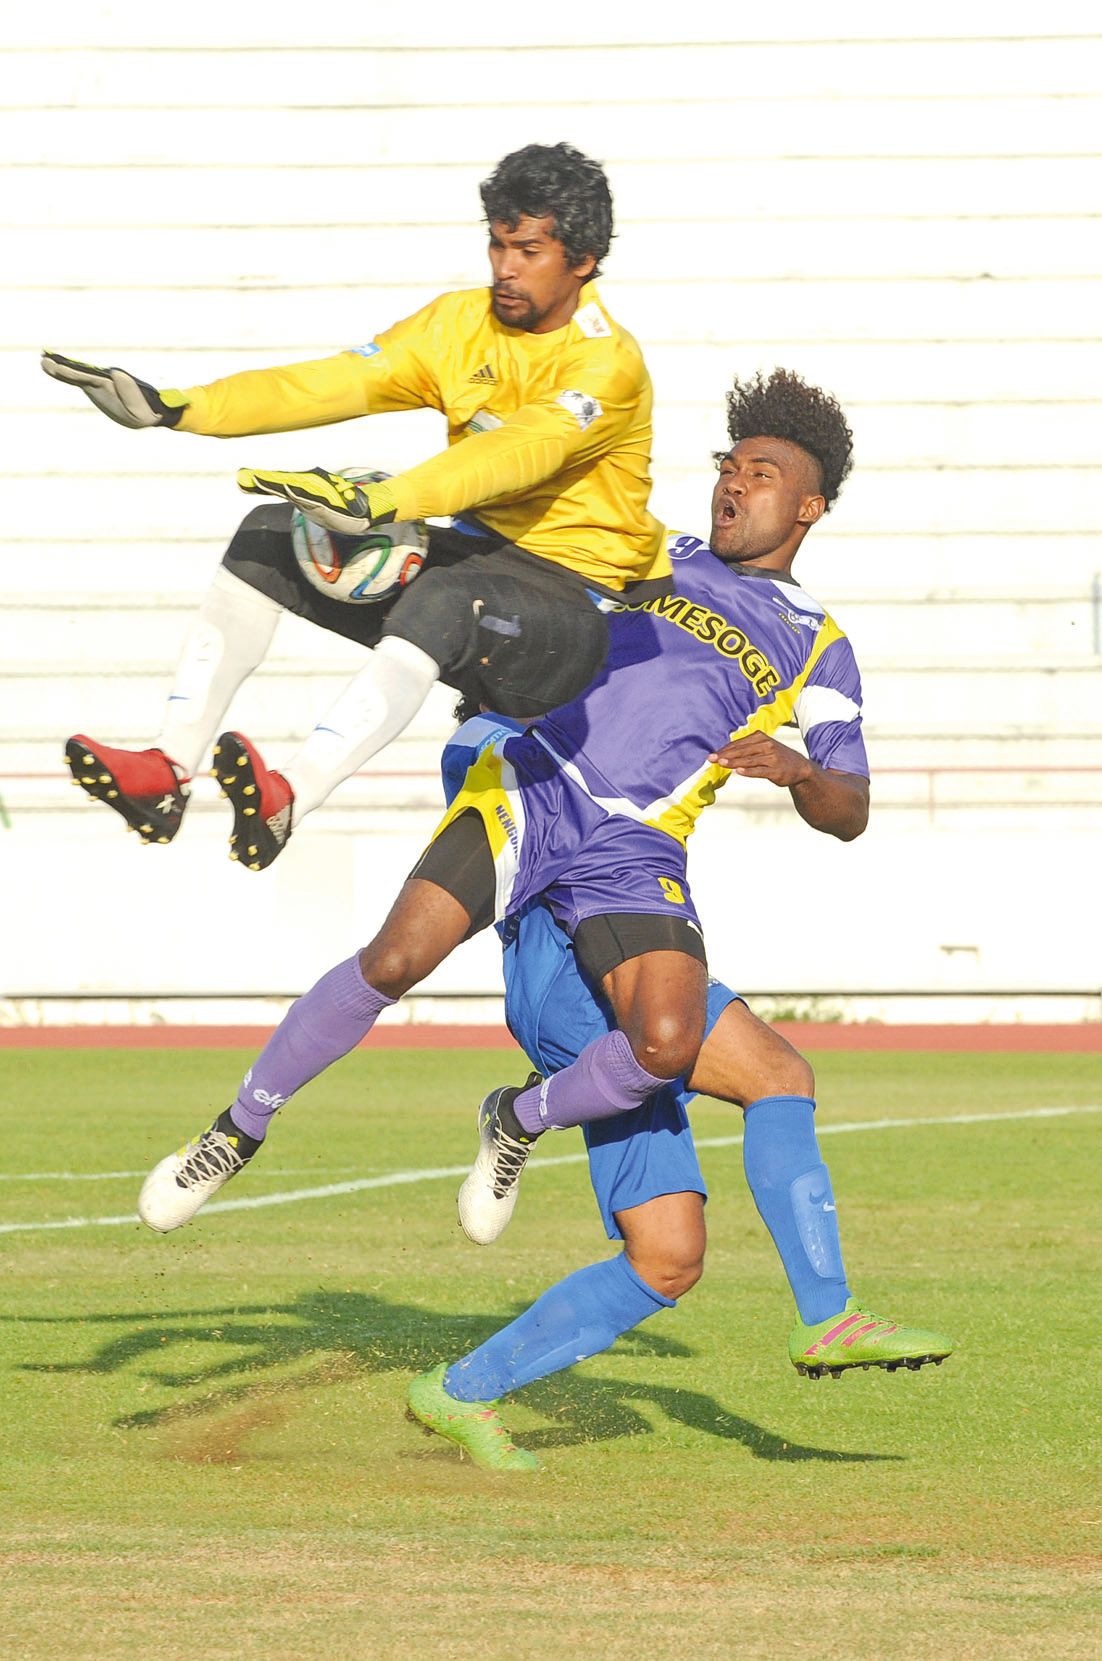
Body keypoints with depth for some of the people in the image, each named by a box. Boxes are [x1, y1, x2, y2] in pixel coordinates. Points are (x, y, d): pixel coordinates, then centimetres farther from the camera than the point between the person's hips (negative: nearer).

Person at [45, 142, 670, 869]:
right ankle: (168, 771, -19)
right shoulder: (463, 324, 5)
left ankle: (288, 801, -58)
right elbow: (338, 384, -3)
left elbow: (521, 451, -33)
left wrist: (380, 502, -48)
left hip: (575, 601, -8)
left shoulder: (607, 365, -16)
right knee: (273, 533, -8)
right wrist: (177, 407, -16)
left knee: (444, 599, -40)